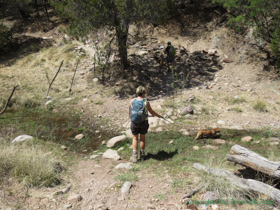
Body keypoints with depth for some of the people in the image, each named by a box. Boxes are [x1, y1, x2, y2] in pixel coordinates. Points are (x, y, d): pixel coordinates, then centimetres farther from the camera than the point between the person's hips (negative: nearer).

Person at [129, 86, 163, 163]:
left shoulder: (132, 101, -7)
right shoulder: (146, 102, -10)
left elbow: (129, 112, 2)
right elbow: (152, 112, 0)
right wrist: (159, 115, 17)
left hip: (134, 122, 1)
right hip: (144, 122, -1)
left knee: (135, 138, 11)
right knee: (142, 138, 13)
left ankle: (134, 156, 3)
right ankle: (142, 155, 23)